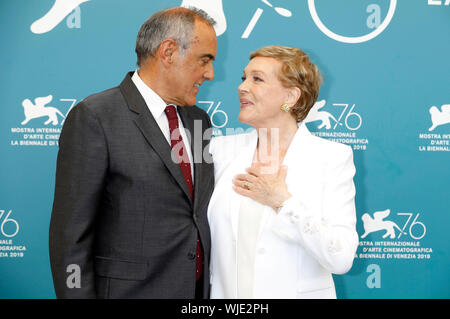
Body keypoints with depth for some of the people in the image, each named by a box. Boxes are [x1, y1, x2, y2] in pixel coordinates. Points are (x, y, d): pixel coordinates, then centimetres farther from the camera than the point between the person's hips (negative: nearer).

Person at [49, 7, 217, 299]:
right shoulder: (94, 117, -12)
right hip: (130, 289, -6)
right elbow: (70, 236, -13)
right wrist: (79, 293, -15)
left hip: (201, 288, 6)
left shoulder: (199, 120, 9)